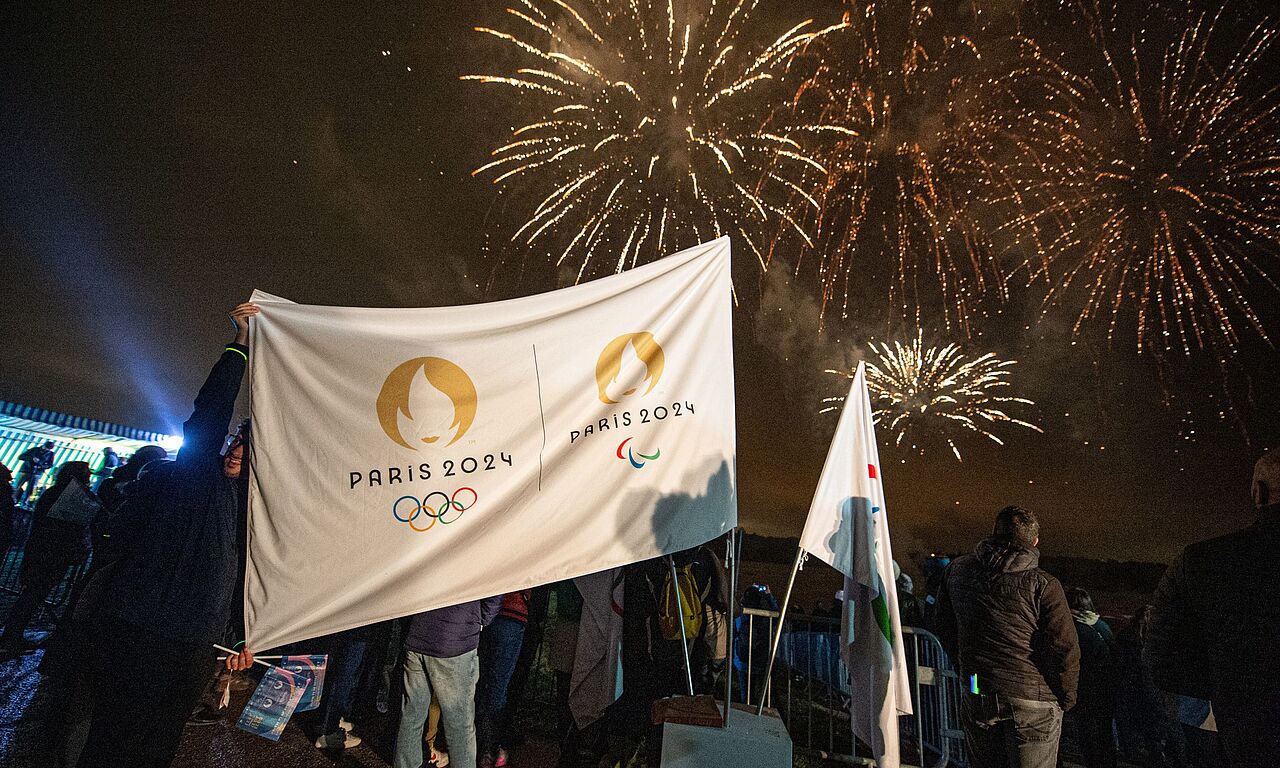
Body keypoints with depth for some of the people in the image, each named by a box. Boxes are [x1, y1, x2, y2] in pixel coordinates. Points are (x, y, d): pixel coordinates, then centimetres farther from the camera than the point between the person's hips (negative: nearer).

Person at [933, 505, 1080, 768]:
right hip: (1032, 701, -4)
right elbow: (1065, 648, -14)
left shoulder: (957, 570, -1)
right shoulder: (1043, 585, -15)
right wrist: (1066, 699, 3)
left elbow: (944, 629, 9)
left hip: (975, 699, 4)